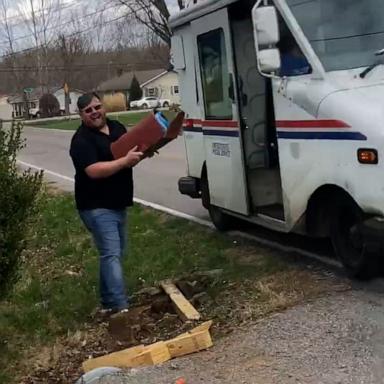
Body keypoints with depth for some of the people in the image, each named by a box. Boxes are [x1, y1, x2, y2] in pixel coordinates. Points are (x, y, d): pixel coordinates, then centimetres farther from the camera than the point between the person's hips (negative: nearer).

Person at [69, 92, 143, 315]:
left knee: (115, 254, 14)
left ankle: (108, 303, 26)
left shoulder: (117, 127, 9)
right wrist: (126, 161, -28)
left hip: (118, 203, 8)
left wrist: (143, 150, -2)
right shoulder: (82, 141, -16)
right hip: (97, 207, -8)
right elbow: (94, 171, -27)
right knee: (111, 255, -13)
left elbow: (131, 149, 20)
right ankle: (121, 307, -15)